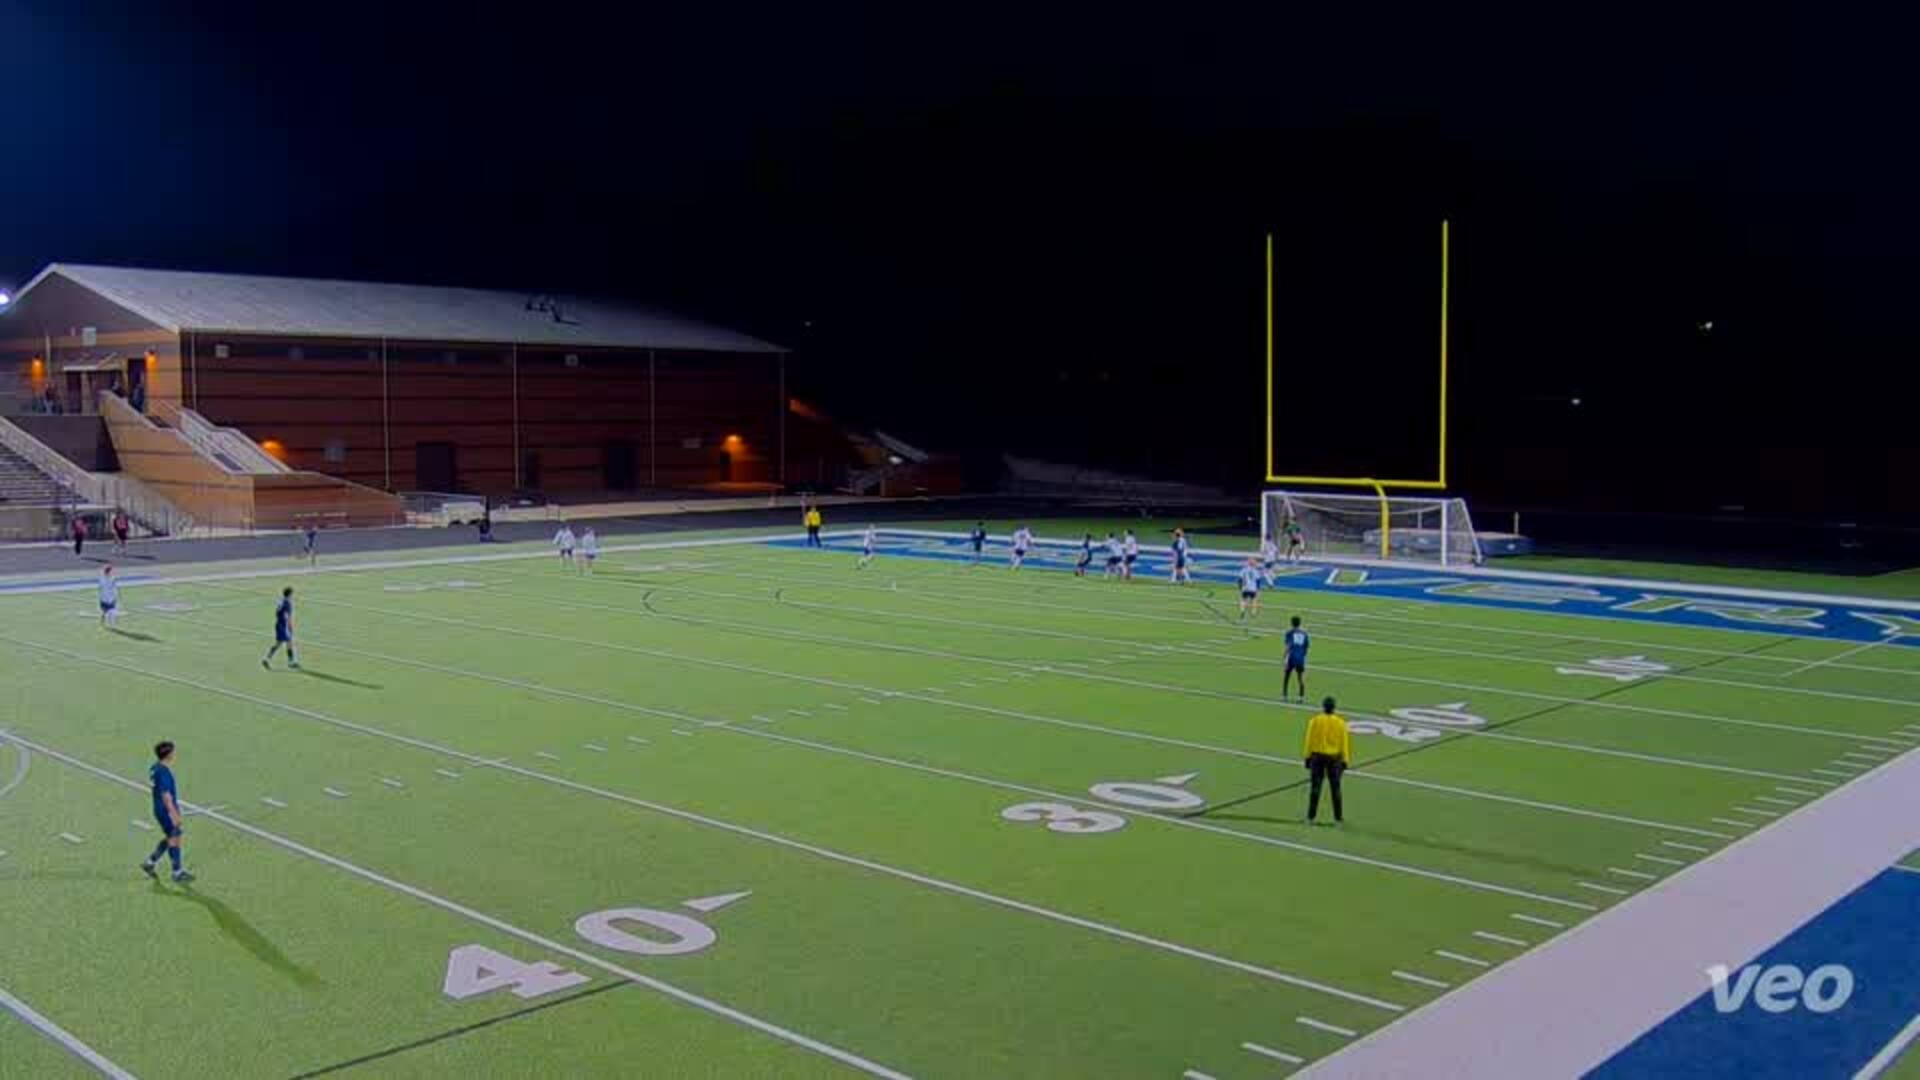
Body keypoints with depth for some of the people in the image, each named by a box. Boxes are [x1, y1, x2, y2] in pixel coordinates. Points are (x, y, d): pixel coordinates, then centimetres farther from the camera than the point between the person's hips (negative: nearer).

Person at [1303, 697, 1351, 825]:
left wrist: (1307, 757, 4)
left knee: (1315, 787, 5)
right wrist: (1345, 760, 6)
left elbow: (1309, 741, -3)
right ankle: (1338, 818, 12)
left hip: (1317, 757, 0)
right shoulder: (1340, 723, -1)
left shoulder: (1315, 721, -3)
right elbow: (1344, 743, 0)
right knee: (1335, 788, 9)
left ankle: (1311, 817, 7)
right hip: (1334, 758, 0)